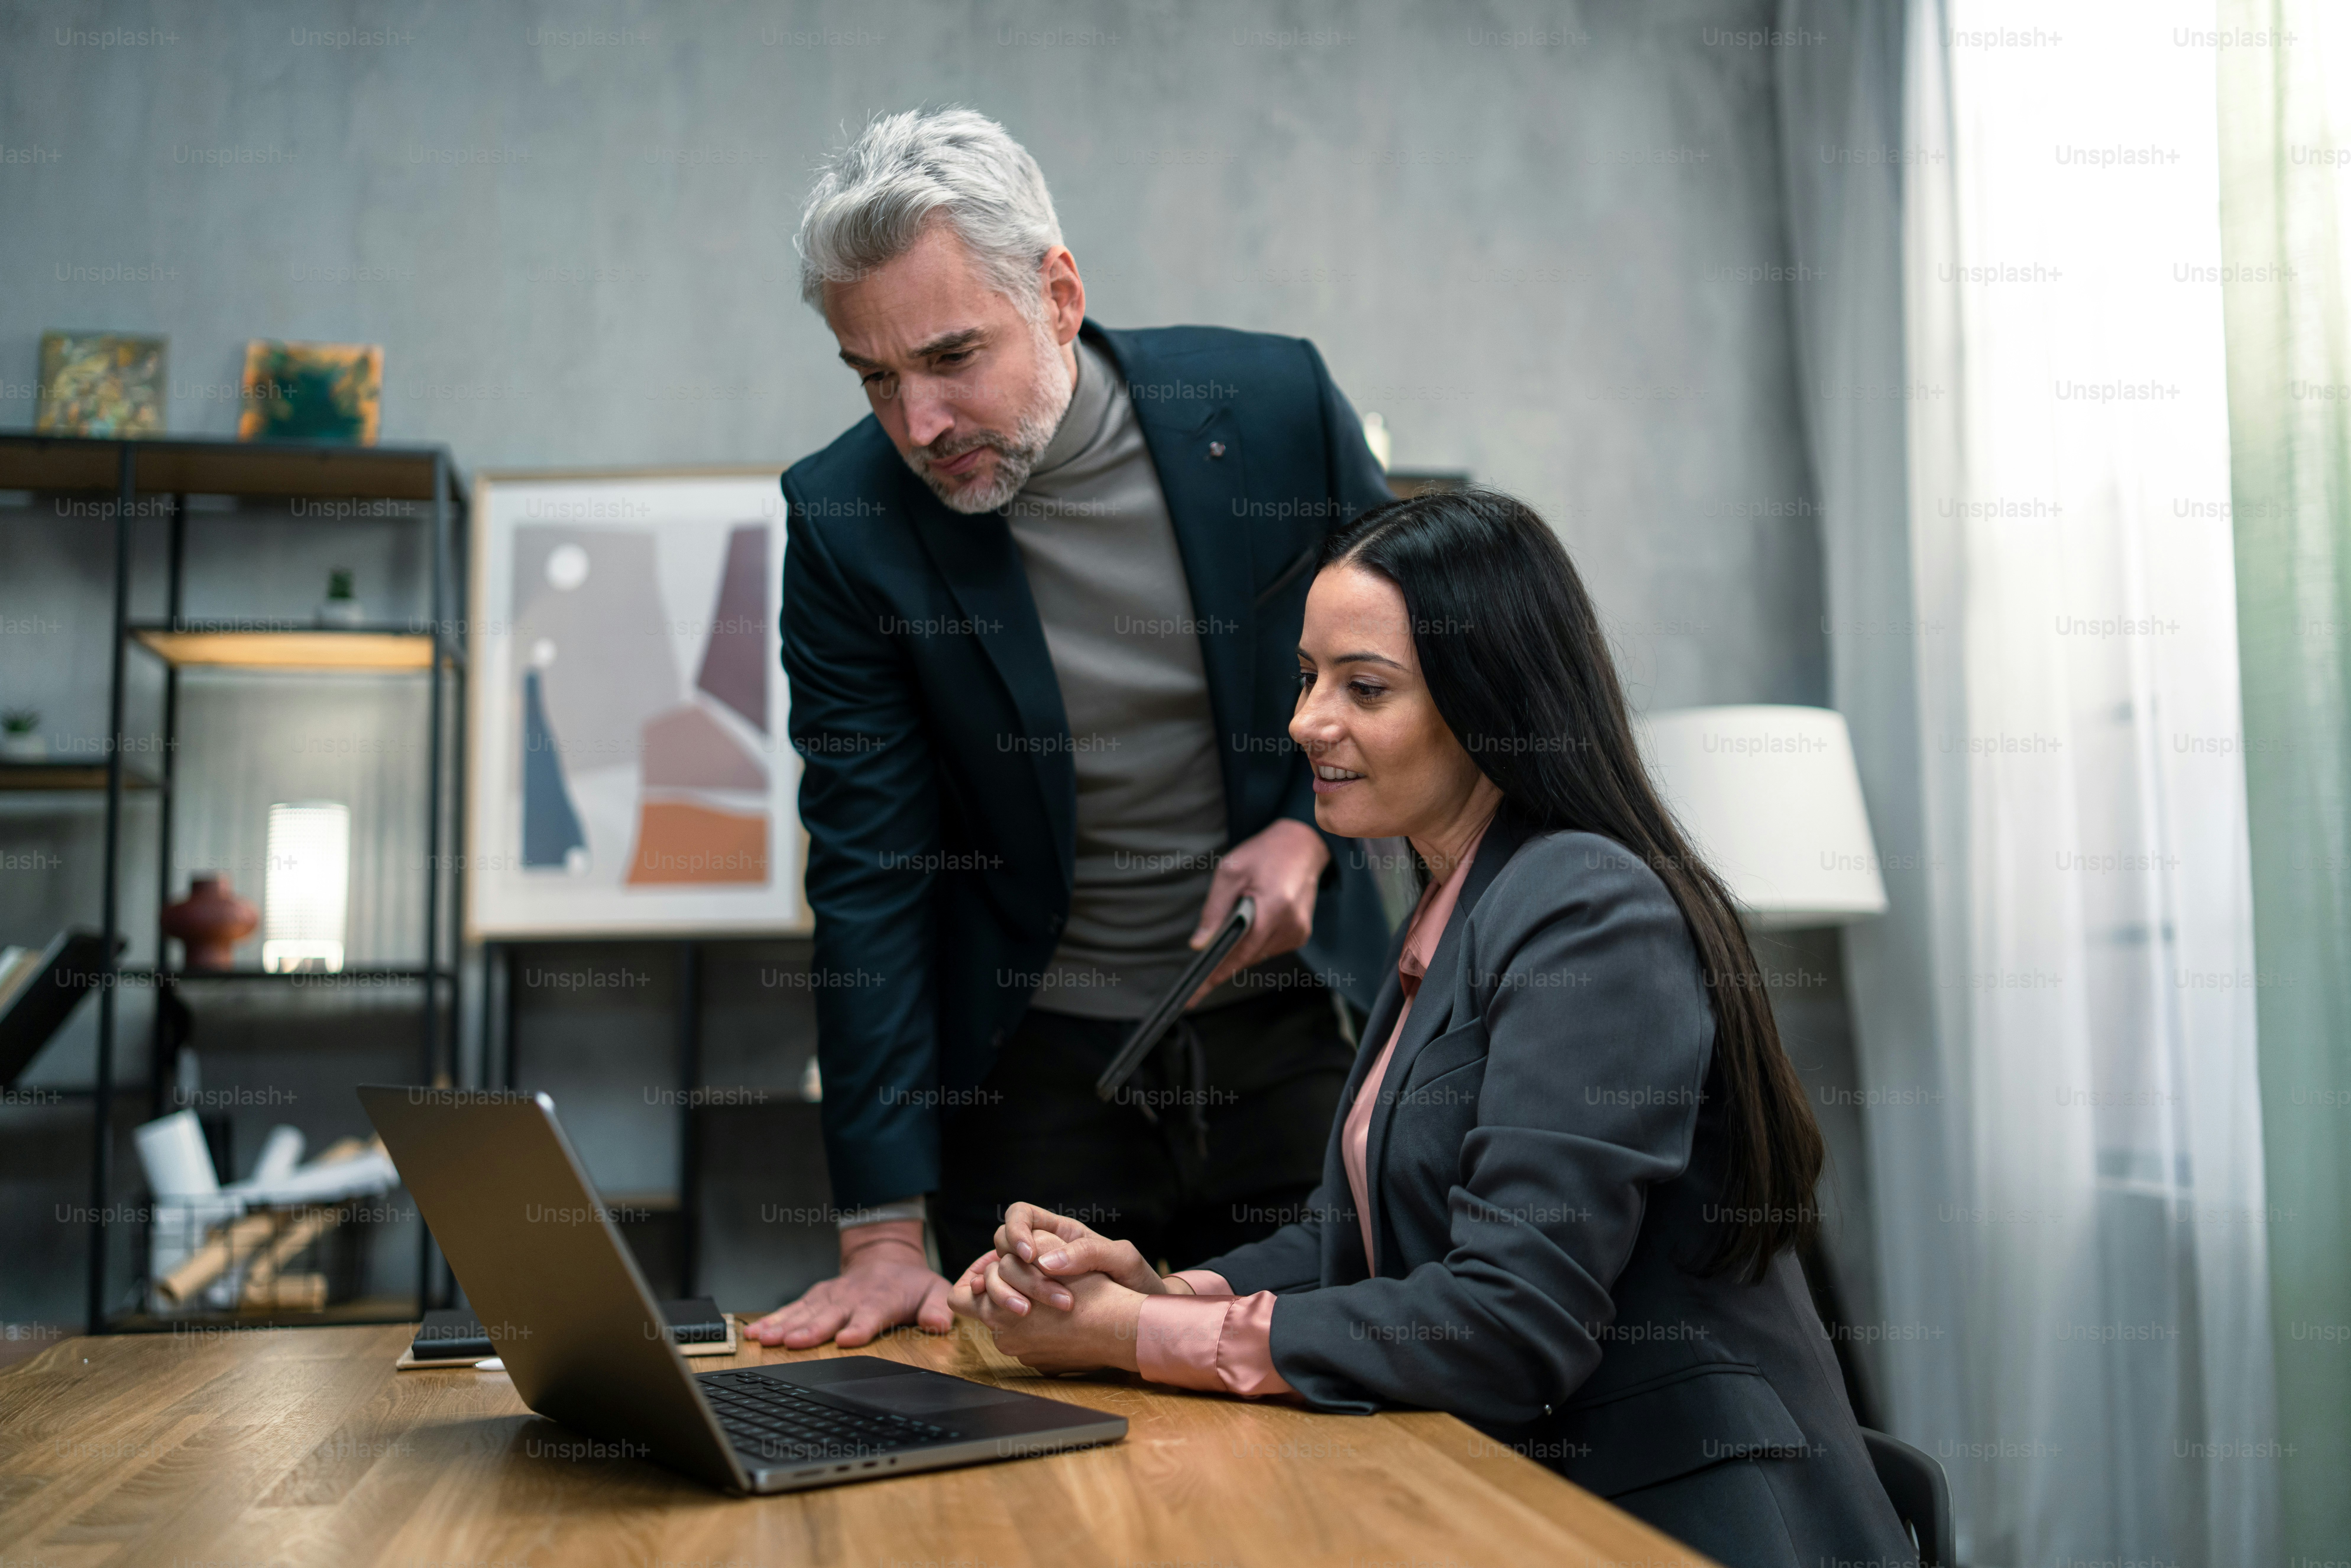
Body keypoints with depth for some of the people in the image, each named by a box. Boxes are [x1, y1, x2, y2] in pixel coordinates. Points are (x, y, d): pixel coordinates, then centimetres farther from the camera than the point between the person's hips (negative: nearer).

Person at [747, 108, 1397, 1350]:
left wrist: (1313, 827, -13)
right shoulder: (843, 522, -12)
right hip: (1031, 1073, -1)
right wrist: (885, 1232, -13)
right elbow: (869, 876, -11)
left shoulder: (1276, 405, -10)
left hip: (1290, 1039, 1)